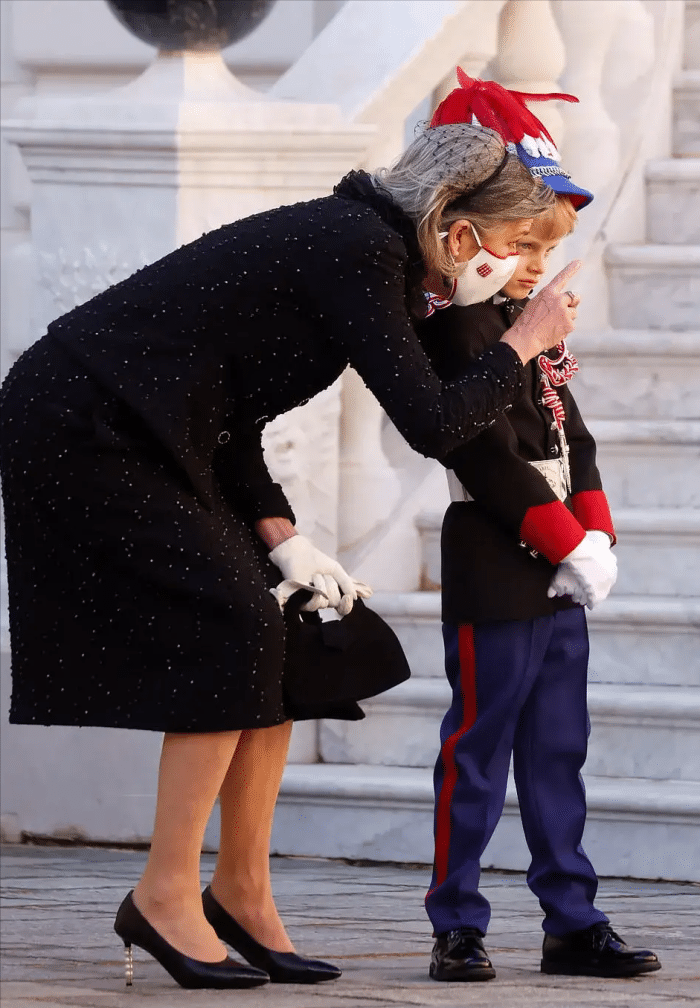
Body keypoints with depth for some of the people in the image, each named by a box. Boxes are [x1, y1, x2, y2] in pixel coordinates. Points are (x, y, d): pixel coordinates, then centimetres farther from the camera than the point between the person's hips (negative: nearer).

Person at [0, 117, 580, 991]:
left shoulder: (354, 242, 14)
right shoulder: (358, 252, -16)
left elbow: (227, 419, 14)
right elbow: (432, 424, -18)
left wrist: (281, 540, 4)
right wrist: (524, 343, -4)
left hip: (130, 440, 10)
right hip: (82, 432, -10)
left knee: (289, 639, 7)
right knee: (234, 632, -10)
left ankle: (243, 892, 13)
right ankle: (165, 896, -4)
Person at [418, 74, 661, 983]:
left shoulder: (537, 325, 15)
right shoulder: (456, 328, -13)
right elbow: (491, 456, -18)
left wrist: (597, 534, 3)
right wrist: (566, 541, -16)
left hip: (559, 573, 9)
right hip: (492, 566, -9)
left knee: (558, 751, 10)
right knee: (478, 750, -4)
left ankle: (572, 922, 14)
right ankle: (457, 928, 1)